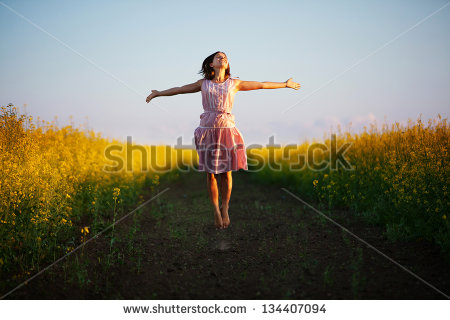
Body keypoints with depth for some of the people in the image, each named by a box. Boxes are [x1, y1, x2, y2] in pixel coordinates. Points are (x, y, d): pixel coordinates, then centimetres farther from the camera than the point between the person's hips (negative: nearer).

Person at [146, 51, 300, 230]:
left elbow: (262, 85, 15)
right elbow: (180, 89, 20)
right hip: (208, 130, 0)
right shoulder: (204, 83, 9)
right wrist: (158, 93, 26)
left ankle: (225, 208, 22)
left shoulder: (234, 83, 8)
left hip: (227, 130, 0)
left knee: (226, 173, 3)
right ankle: (216, 210, 20)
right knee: (210, 173, 3)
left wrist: (285, 84, 21)